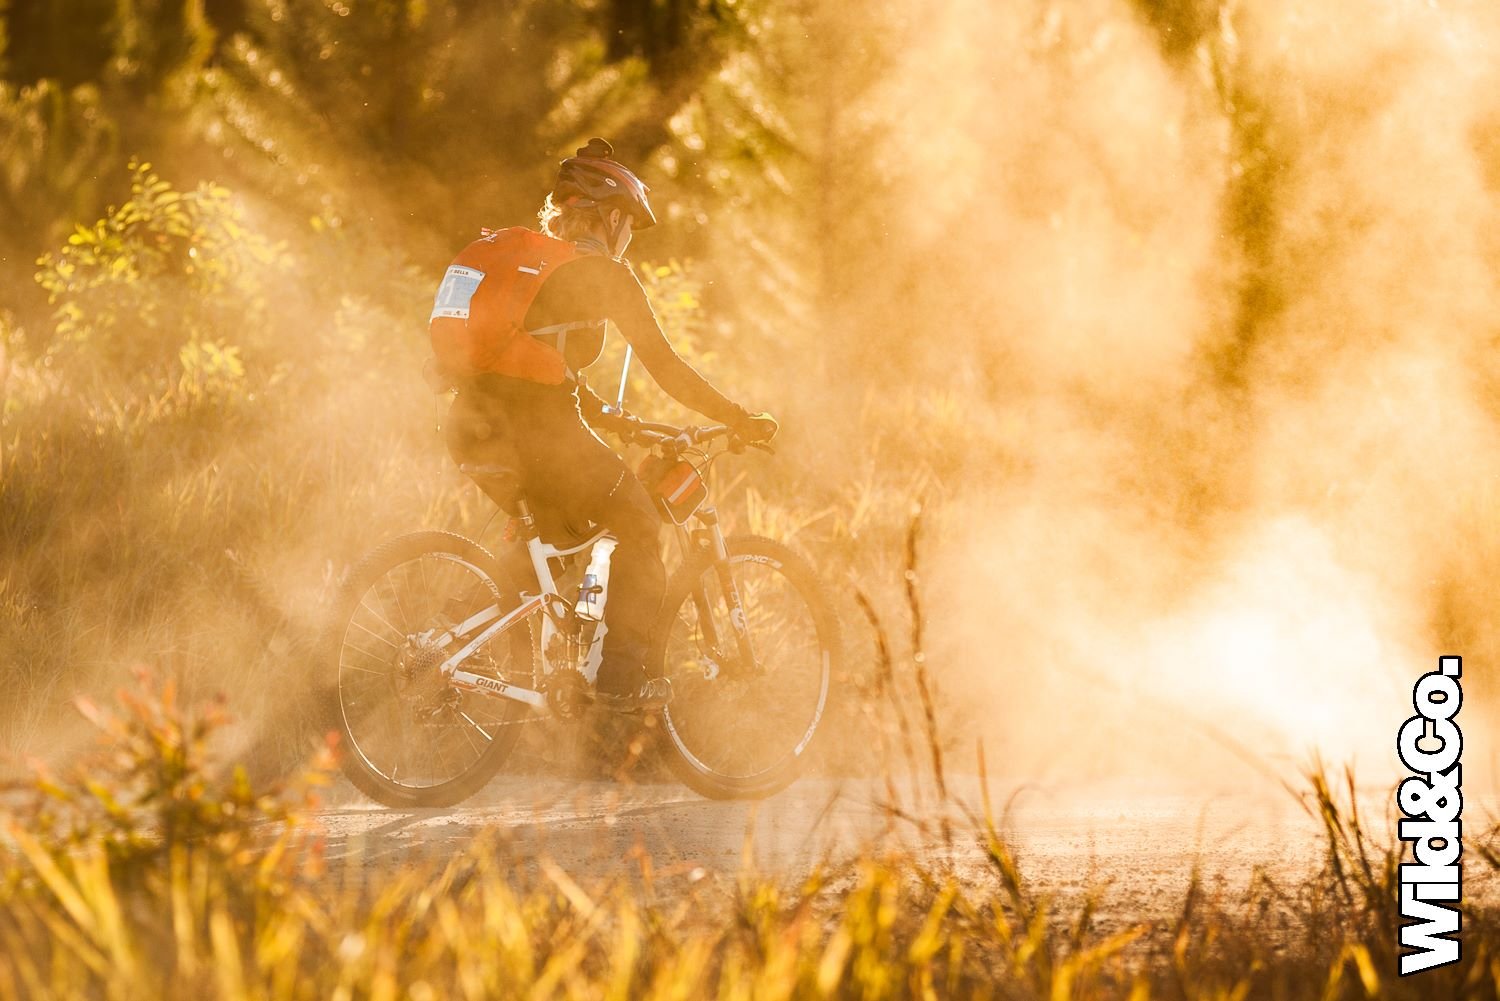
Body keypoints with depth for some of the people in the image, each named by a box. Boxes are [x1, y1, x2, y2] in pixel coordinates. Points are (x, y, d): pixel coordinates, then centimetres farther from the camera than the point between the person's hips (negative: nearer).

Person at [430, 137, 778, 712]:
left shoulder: (517, 255, 22)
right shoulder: (600, 273, -1)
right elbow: (665, 367, -2)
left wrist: (603, 417, 38)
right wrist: (741, 422, 6)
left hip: (475, 425, 8)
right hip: (538, 424, -8)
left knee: (552, 526, 28)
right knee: (638, 524, 8)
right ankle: (621, 677, 1)